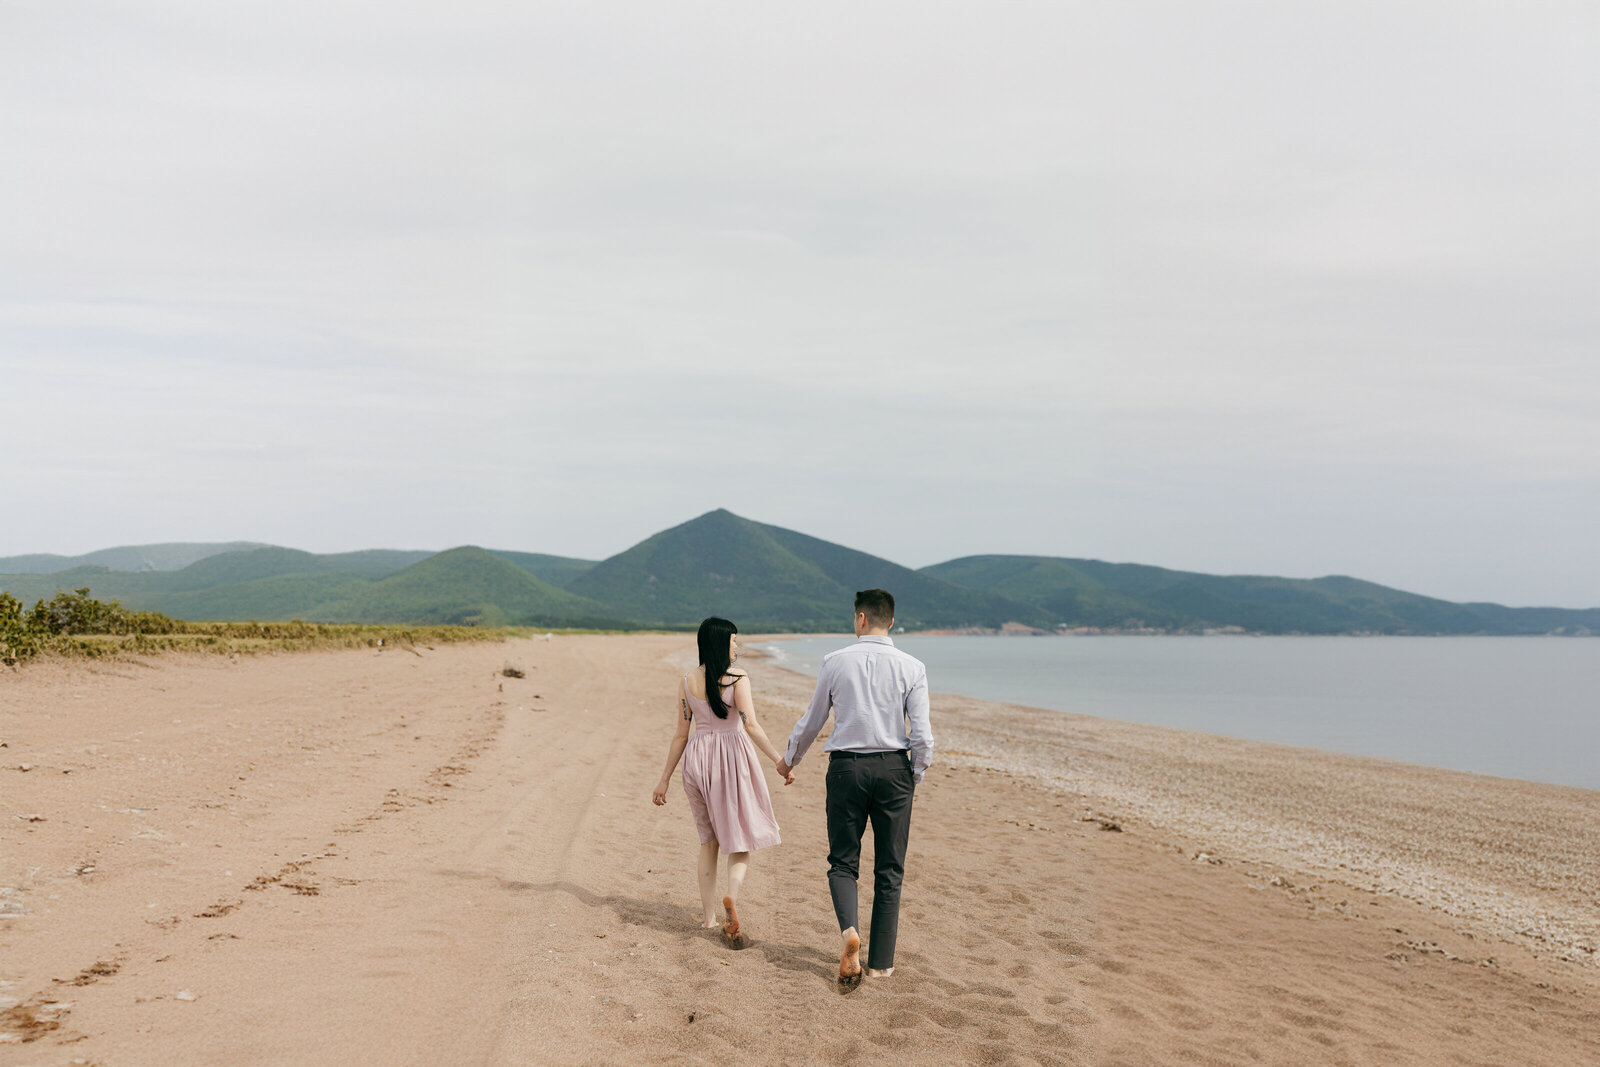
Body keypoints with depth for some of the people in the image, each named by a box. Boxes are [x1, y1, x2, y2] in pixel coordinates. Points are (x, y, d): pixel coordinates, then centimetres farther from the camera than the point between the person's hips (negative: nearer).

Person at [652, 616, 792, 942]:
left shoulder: (687, 681, 2)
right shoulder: (737, 677, -9)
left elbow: (681, 734, 4)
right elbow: (750, 725, -18)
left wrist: (665, 778, 11)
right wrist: (779, 760, -15)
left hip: (698, 759, 4)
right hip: (732, 758, -4)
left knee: (708, 840, 16)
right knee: (740, 835, 9)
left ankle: (709, 916, 17)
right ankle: (732, 895, -18)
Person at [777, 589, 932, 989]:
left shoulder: (835, 662, -2)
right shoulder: (912, 667, -3)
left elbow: (811, 721, 8)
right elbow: (922, 736, -7)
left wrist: (789, 761, 25)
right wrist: (915, 777, 11)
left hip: (847, 767, 0)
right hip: (894, 768, 0)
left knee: (842, 862, 12)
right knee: (889, 869, 10)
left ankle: (849, 929, -15)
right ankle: (881, 962, 13)